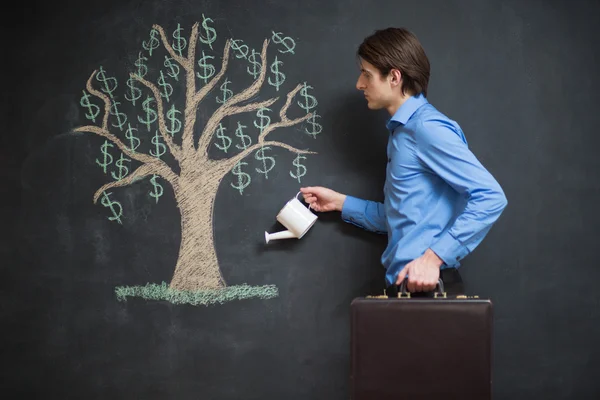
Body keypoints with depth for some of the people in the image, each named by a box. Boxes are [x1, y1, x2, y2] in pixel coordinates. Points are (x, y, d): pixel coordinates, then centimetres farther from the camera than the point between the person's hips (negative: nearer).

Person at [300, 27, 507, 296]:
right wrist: (340, 202, 20)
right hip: (404, 282, 9)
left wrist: (433, 257, -23)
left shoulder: (427, 127, -12)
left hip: (427, 284, -9)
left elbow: (490, 197, -20)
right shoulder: (402, 131, 17)